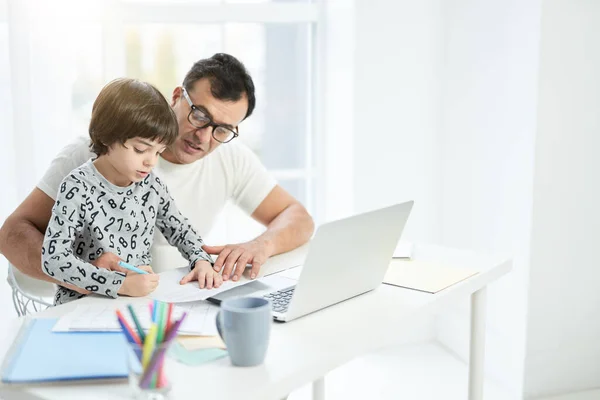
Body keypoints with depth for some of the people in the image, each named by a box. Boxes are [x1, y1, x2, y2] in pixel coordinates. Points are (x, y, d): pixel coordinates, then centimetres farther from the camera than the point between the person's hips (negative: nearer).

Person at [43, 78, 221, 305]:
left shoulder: (150, 183, 3)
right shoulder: (78, 188, -15)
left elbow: (178, 228, 17)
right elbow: (53, 258, -21)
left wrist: (201, 260, -3)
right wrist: (121, 284, -28)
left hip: (141, 298, 4)